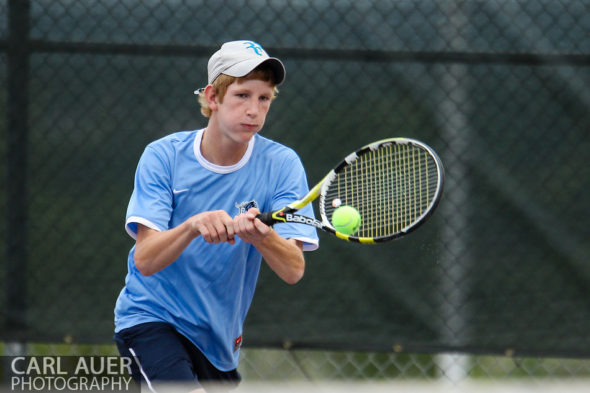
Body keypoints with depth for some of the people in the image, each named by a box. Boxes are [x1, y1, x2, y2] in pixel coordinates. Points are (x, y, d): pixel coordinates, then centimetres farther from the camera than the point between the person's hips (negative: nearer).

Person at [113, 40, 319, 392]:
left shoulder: (281, 164, -8)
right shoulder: (164, 156, -11)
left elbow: (294, 269, -18)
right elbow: (145, 260, -21)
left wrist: (260, 235, -40)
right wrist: (193, 226, -40)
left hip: (220, 340, 4)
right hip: (149, 319, -4)